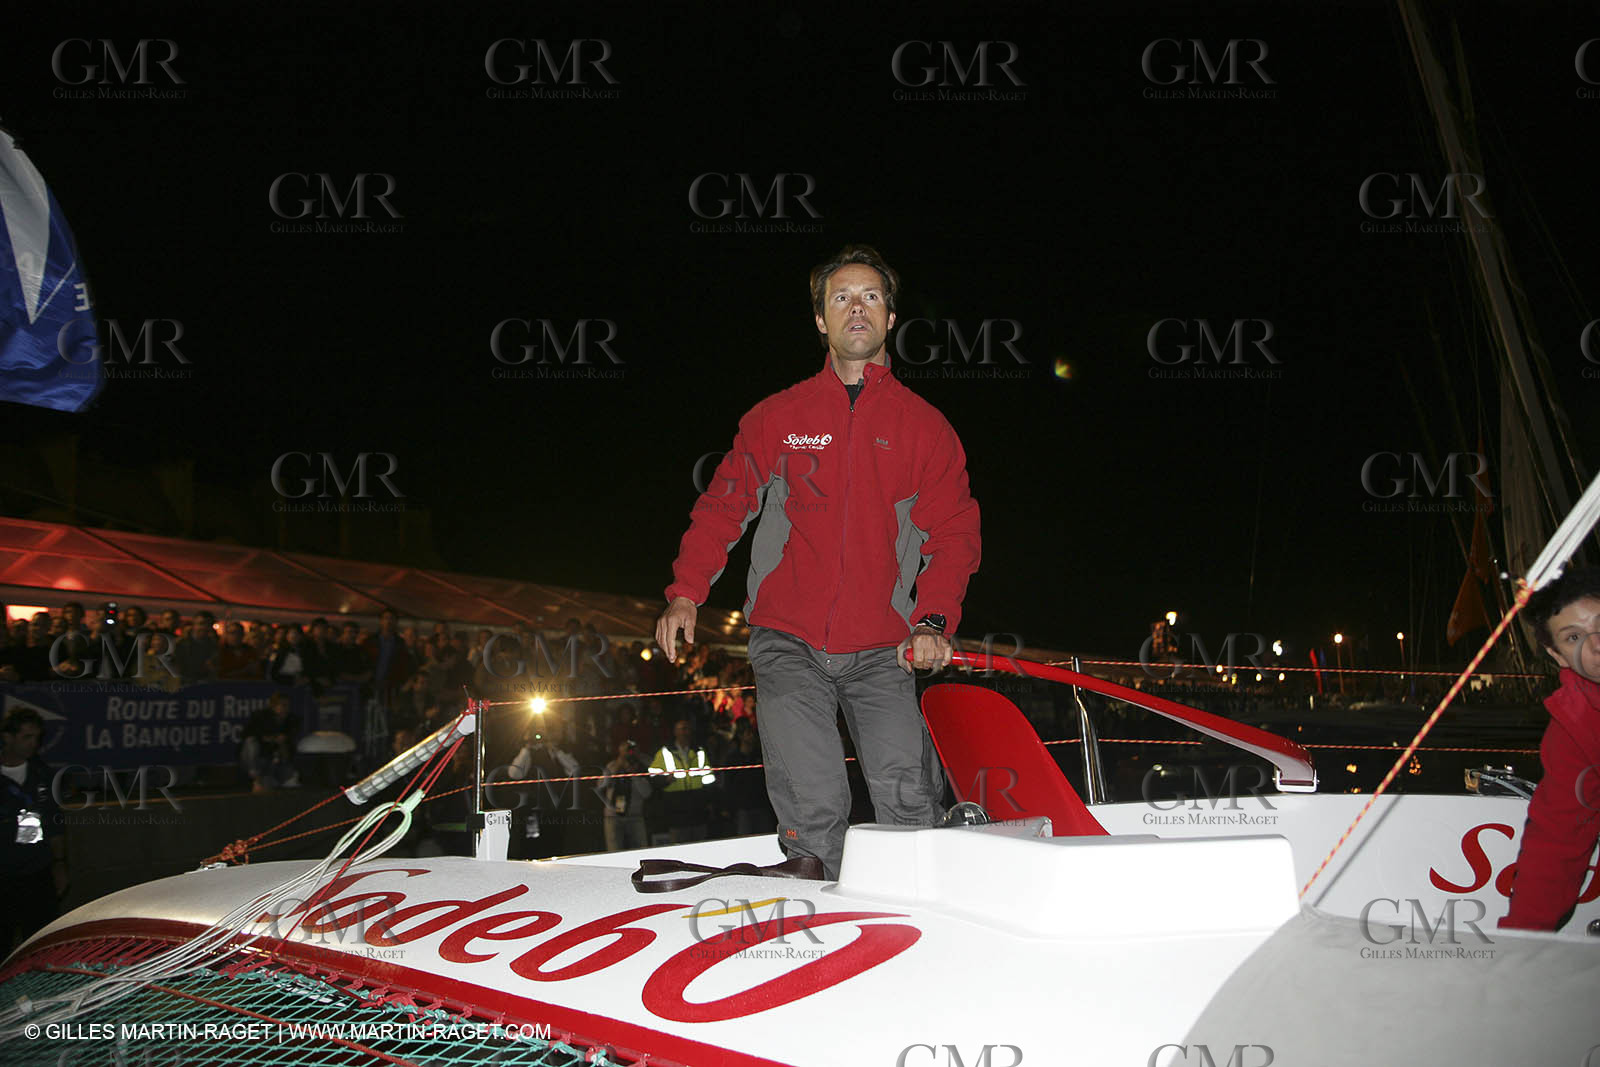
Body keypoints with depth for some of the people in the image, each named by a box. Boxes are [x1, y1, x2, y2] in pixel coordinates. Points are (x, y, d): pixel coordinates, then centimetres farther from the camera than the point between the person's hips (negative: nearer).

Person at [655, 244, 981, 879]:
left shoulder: (924, 427, 9)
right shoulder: (776, 418, 10)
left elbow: (953, 534, 7)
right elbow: (723, 508, 11)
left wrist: (933, 620, -10)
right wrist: (685, 593, -3)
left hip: (881, 651, 0)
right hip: (789, 643, 0)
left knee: (905, 789, -12)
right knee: (812, 803, -14)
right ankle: (810, 870, 11)